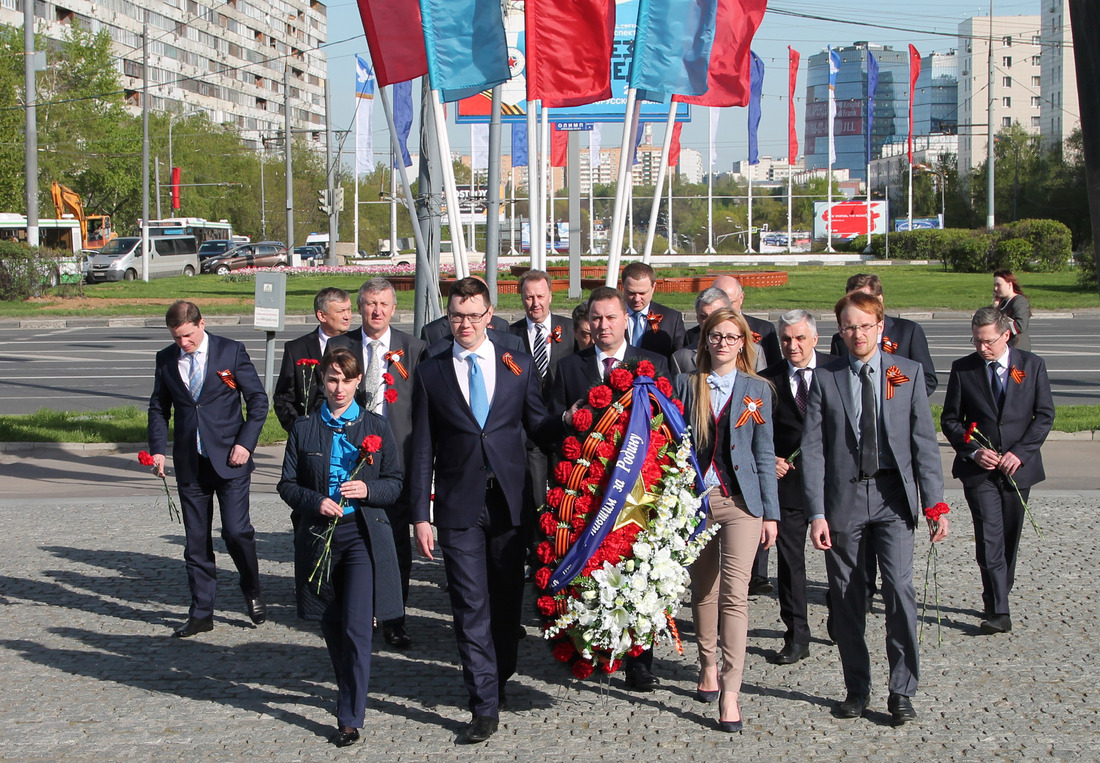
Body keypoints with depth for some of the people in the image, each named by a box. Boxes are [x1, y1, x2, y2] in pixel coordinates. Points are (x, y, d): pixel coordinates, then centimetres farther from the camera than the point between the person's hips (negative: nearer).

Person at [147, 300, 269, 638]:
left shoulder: (231, 351, -3)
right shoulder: (165, 359, 6)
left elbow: (258, 399, -1)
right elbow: (159, 407, 14)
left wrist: (245, 443, -10)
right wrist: (158, 449, 0)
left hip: (229, 458, -3)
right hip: (189, 462, 3)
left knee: (236, 530, -7)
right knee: (196, 539, 6)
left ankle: (253, 593, 19)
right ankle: (201, 613, 15)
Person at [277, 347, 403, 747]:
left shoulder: (376, 427, 4)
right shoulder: (304, 429, 6)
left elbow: (395, 483, 5)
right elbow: (287, 485, 5)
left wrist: (368, 490, -15)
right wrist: (315, 502, -13)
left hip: (364, 534, -2)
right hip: (319, 534, 2)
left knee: (356, 627, -10)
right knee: (331, 626, 12)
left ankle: (350, 719, -5)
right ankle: (350, 693, 35)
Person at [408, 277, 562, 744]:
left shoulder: (518, 366, 7)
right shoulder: (430, 373, 5)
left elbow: (537, 427, 9)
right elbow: (422, 450, 4)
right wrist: (420, 516, -1)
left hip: (509, 501, 1)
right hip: (459, 508, -1)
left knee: (507, 600, 10)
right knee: (471, 606, -3)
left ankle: (499, 679, 31)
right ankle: (485, 706, 2)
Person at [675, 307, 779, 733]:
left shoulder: (756, 390, 5)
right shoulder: (686, 385, 7)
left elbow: (764, 454, 5)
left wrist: (771, 512, 2)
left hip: (740, 499, -2)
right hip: (694, 497, 2)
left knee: (733, 593, -10)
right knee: (703, 590, 12)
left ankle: (730, 693, -12)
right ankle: (709, 666, 31)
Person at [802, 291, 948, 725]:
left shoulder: (908, 373, 5)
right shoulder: (826, 378, 4)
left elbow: (924, 442, 4)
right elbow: (813, 448, 0)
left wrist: (935, 504, -3)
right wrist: (817, 512, -7)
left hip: (893, 495, -1)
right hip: (844, 497, 1)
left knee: (899, 585, -13)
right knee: (847, 597, 5)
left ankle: (901, 692, -2)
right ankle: (857, 689, 19)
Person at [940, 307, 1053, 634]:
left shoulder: (1032, 365, 1)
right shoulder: (962, 369, 0)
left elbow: (1045, 415, 2)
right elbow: (950, 419, 4)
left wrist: (1020, 452, -10)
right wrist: (974, 450, -11)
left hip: (1018, 466, 1)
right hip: (979, 469, -1)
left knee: (1009, 539, 10)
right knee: (990, 538, -11)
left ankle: (998, 600, 26)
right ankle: (998, 611, -13)